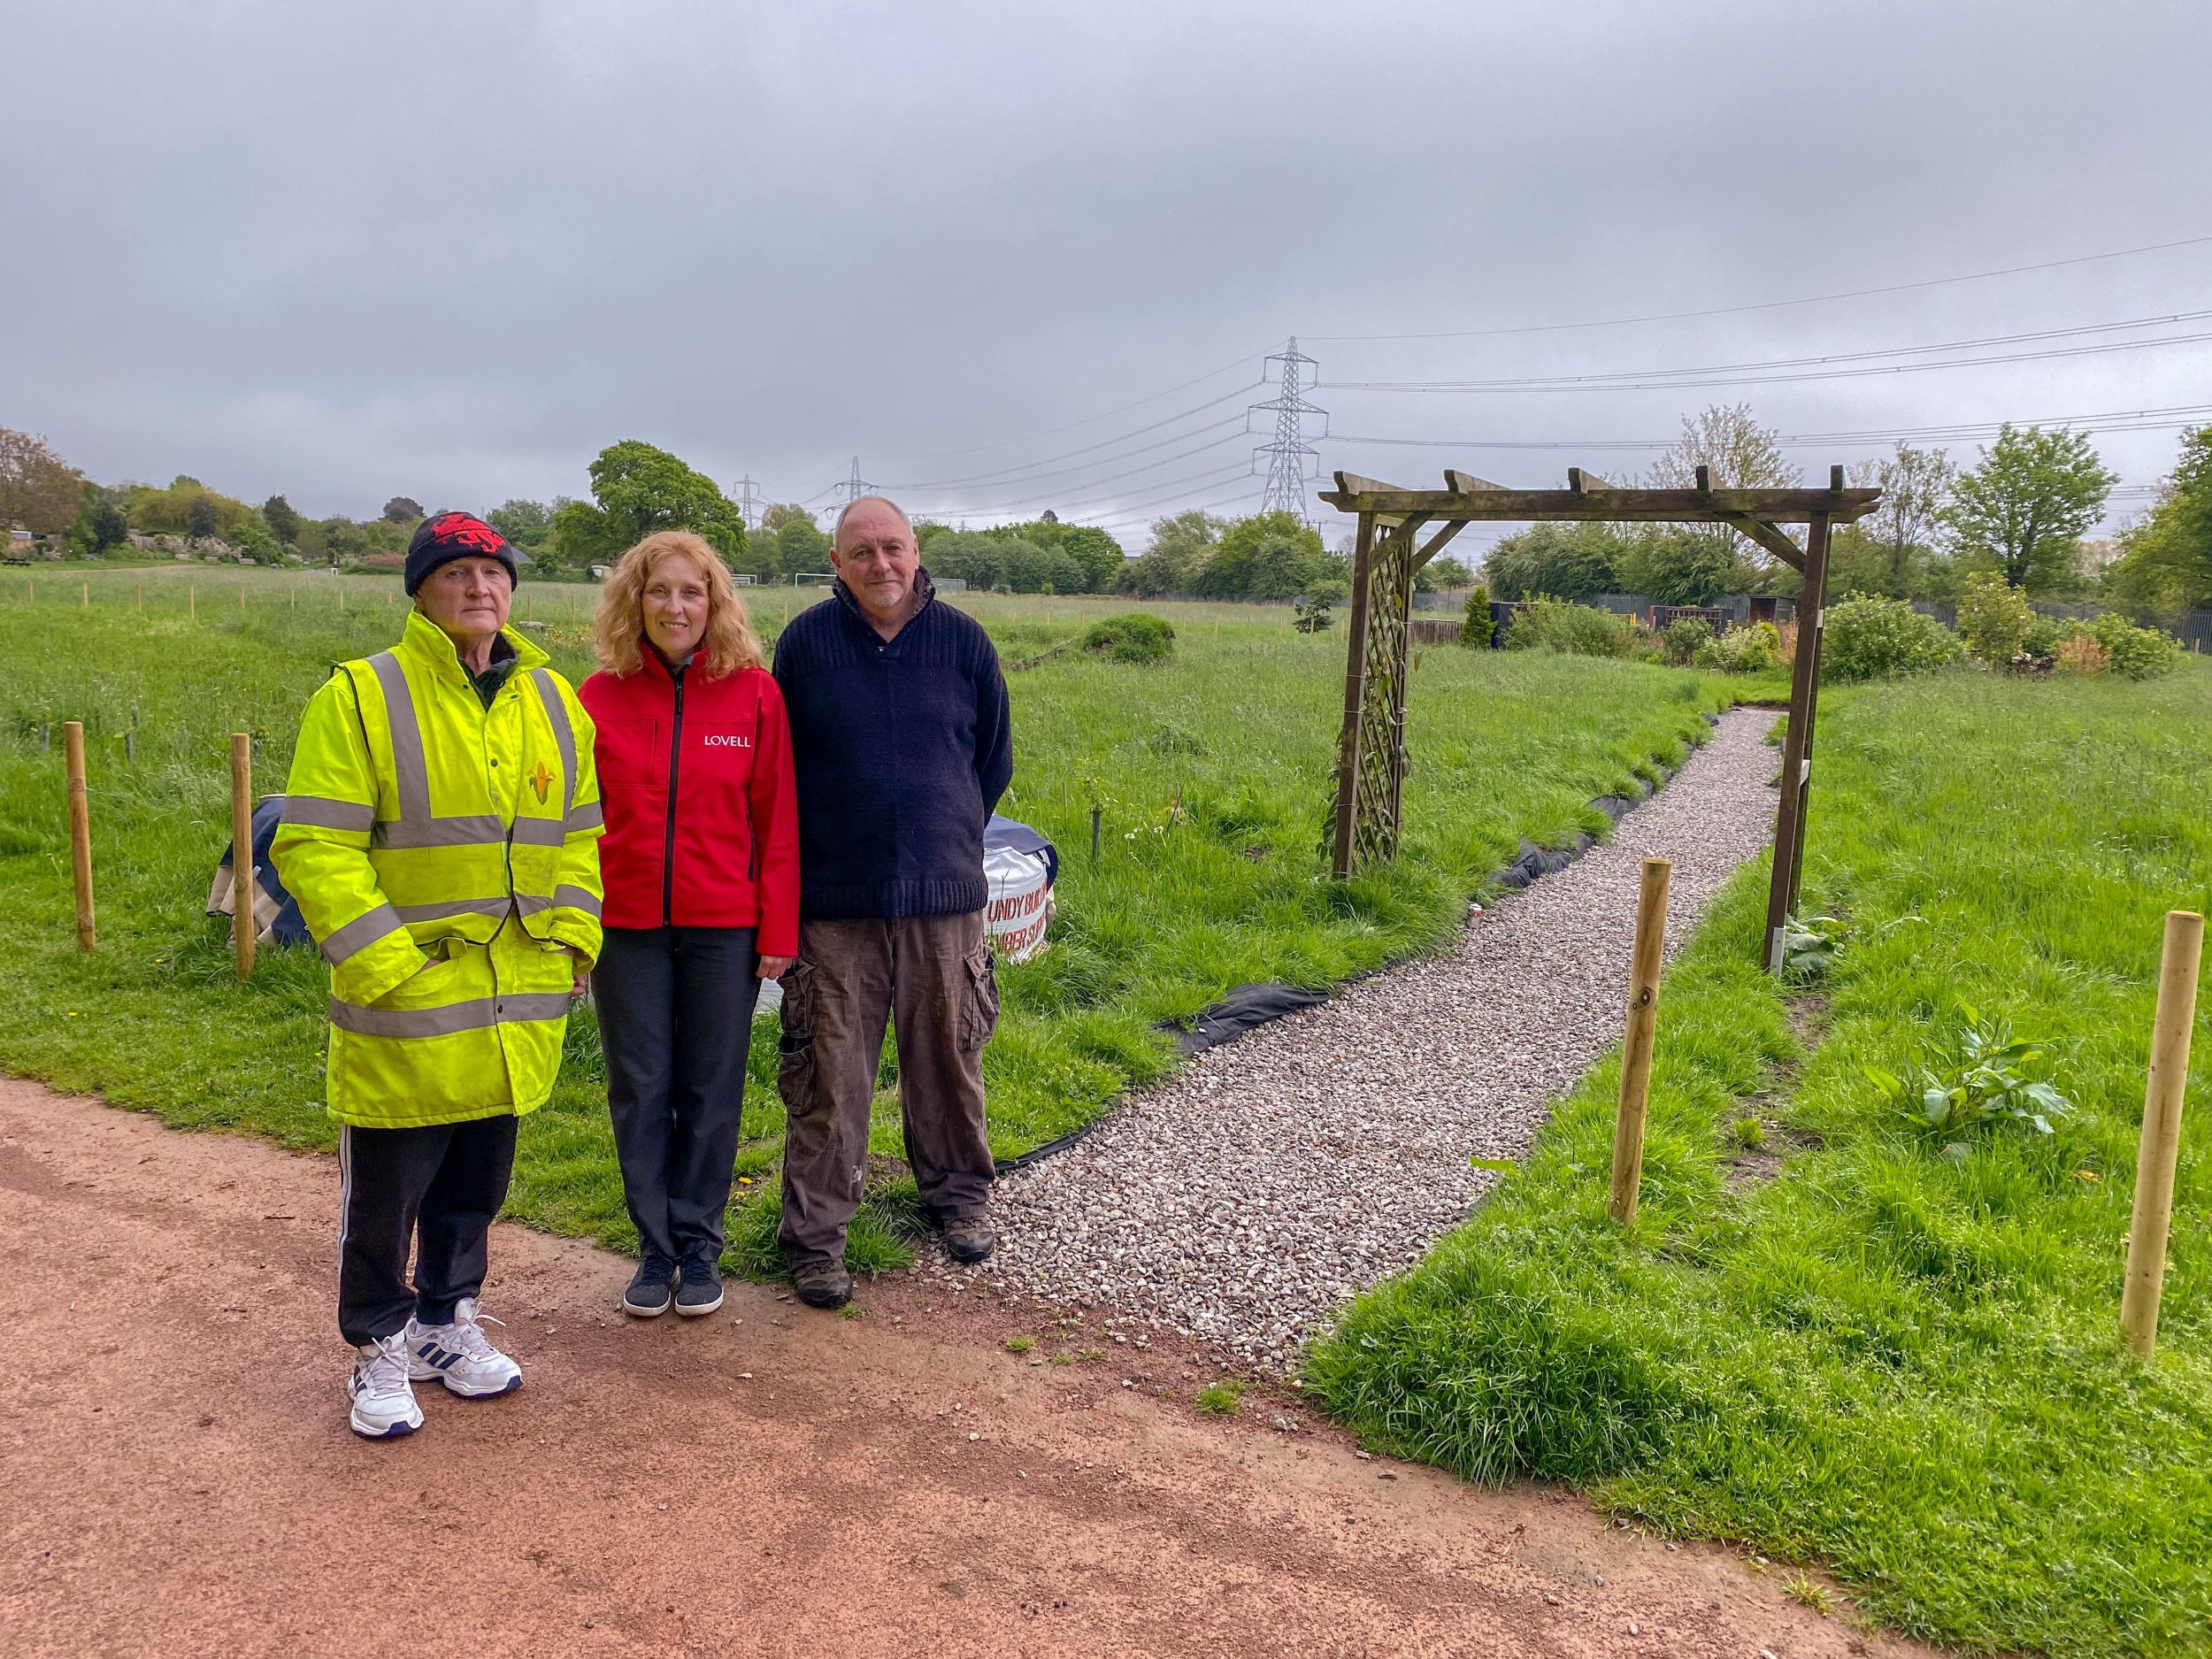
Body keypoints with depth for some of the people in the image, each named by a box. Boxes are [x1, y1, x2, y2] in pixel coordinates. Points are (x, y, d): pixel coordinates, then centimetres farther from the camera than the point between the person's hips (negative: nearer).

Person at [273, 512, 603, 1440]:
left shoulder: (553, 703, 8)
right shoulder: (362, 696, -9)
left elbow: (579, 838, 14)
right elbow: (314, 849, -13)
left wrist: (571, 942, 3)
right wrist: (387, 966, -18)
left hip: (516, 1008, 5)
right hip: (402, 1012, -5)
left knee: (476, 1184, 18)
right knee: (384, 1194, 8)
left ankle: (446, 1324, 38)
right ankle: (380, 1350, 29)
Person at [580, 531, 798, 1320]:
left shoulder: (754, 694, -2)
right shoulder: (599, 698, 1)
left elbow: (776, 822, -2)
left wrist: (778, 931, -4)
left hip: (723, 928, -1)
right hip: (627, 926, 1)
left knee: (711, 1090, 9)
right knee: (639, 1090, 9)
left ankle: (698, 1245, 25)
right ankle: (655, 1247, 25)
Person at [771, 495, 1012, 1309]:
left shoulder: (963, 640, 2)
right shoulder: (805, 641, -1)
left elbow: (993, 760, 13)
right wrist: (821, 851, 9)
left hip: (945, 900, 2)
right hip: (835, 903, -1)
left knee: (948, 1055, 13)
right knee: (829, 1072, 2)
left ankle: (957, 1194, 35)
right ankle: (815, 1235, 15)